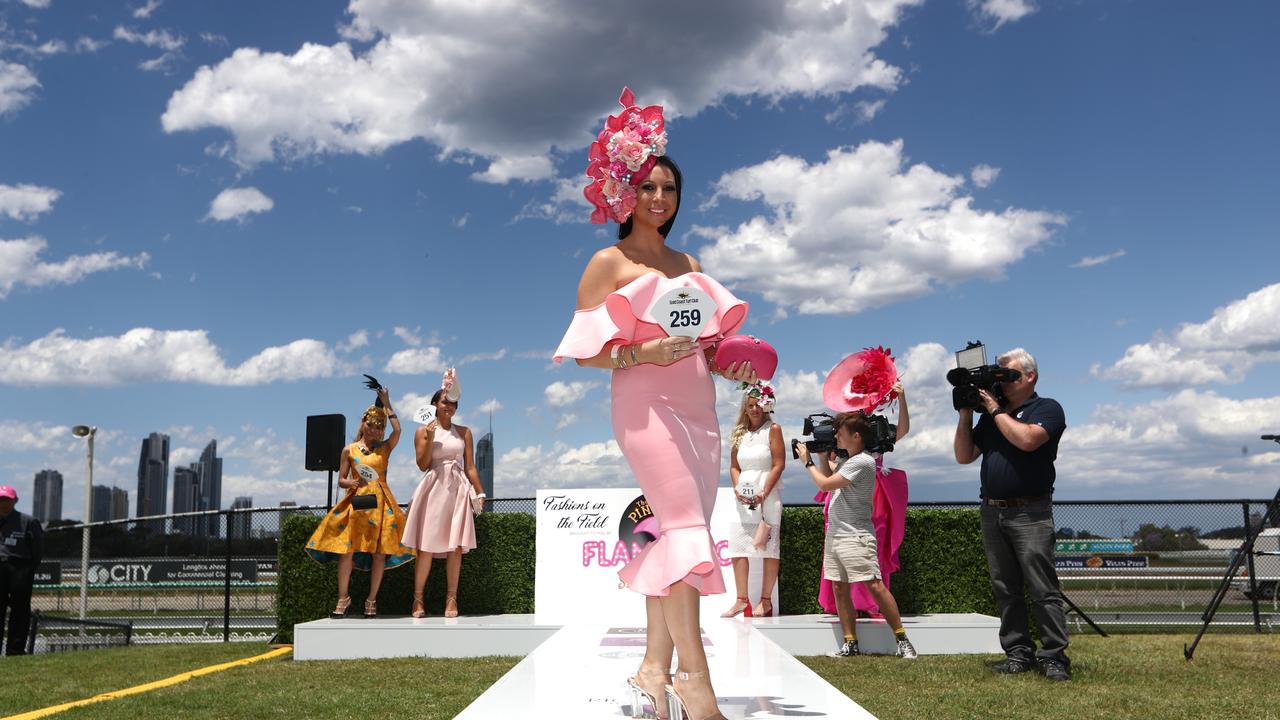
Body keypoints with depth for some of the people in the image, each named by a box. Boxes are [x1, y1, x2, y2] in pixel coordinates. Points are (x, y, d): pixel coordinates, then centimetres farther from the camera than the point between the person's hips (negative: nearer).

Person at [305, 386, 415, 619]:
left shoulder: (385, 448, 7)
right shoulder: (349, 450, 9)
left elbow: (397, 430, -12)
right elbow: (341, 480, 9)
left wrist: (387, 404, -8)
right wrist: (353, 482, -13)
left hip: (380, 503, 0)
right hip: (355, 502, 0)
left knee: (379, 553, -2)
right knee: (346, 550, -7)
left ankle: (371, 601, 8)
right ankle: (343, 599, 5)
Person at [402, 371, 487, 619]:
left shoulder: (464, 432, 11)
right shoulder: (423, 431, 6)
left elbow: (470, 467, 11)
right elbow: (423, 465, -1)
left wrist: (480, 492, 4)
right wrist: (429, 439, -11)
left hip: (458, 490, 2)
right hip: (433, 489, -1)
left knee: (456, 546, -3)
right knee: (426, 547, -3)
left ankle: (451, 598, 1)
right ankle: (418, 598, 4)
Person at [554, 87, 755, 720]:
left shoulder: (685, 262, 20)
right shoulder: (608, 262, 1)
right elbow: (583, 350, -4)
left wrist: (726, 360, 6)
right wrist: (643, 353, -18)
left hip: (698, 406, 7)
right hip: (646, 404, -7)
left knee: (677, 534, 4)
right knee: (682, 524, -17)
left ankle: (655, 668, 10)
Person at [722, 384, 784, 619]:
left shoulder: (773, 429, -1)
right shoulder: (739, 433, 13)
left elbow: (778, 465, -7)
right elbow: (733, 466, 13)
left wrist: (763, 494, -15)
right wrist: (738, 489, -6)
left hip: (768, 496, -5)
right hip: (744, 498, 5)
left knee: (768, 548, -3)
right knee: (737, 548, 1)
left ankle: (766, 600, 3)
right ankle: (742, 599, 8)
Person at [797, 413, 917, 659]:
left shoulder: (863, 462, -13)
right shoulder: (848, 460, 16)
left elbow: (825, 484, -14)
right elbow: (829, 481, 23)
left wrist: (807, 461, -1)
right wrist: (822, 456, 14)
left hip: (856, 536, -9)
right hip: (834, 534, 9)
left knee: (875, 586, -11)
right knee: (839, 588, 5)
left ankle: (902, 639, -4)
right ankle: (850, 643, 9)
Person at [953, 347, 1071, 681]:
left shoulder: (1047, 409, 1)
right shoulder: (991, 414, 18)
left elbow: (1026, 439, -19)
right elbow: (964, 456, 13)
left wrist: (995, 410, -9)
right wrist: (966, 414, 4)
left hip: (1030, 512, -6)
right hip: (992, 512, 6)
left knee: (1043, 590, -6)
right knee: (1005, 590, 7)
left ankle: (1054, 656, -3)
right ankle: (1018, 653, 12)